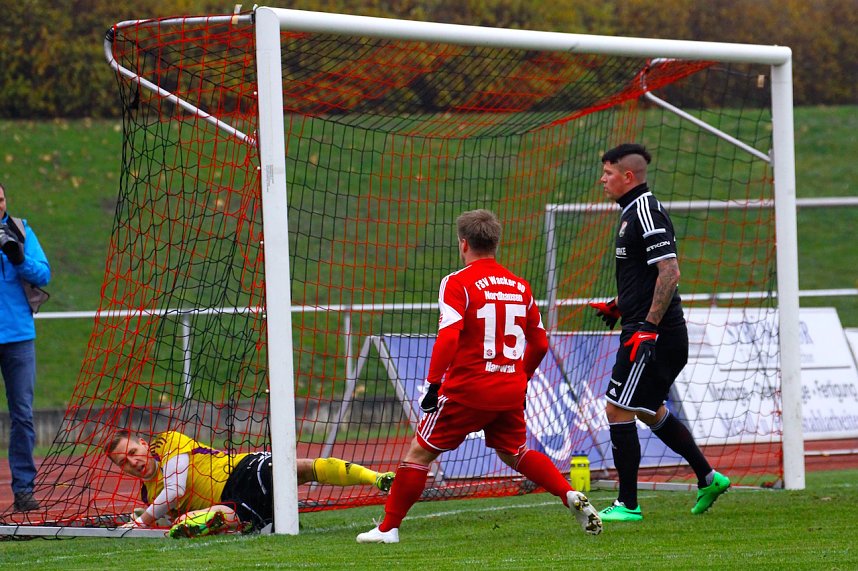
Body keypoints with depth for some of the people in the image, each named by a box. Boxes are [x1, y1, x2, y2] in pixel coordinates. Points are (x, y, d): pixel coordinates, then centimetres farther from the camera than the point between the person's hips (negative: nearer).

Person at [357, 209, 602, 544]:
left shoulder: (458, 283, -8)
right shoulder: (519, 286, 10)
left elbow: (449, 337, -20)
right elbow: (539, 343, 15)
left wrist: (434, 384, -17)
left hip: (468, 390, -5)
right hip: (511, 390, 5)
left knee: (419, 453, 5)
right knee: (515, 453, 25)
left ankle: (388, 528, 6)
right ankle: (571, 495, 6)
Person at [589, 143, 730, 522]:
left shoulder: (647, 212, -15)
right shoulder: (633, 213, 16)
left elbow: (669, 271, -23)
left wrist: (648, 327, -26)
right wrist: (619, 306, 22)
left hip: (656, 334, -11)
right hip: (647, 331, 11)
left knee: (618, 409, -8)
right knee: (650, 411, 20)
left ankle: (627, 505, -4)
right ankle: (708, 479, 26)